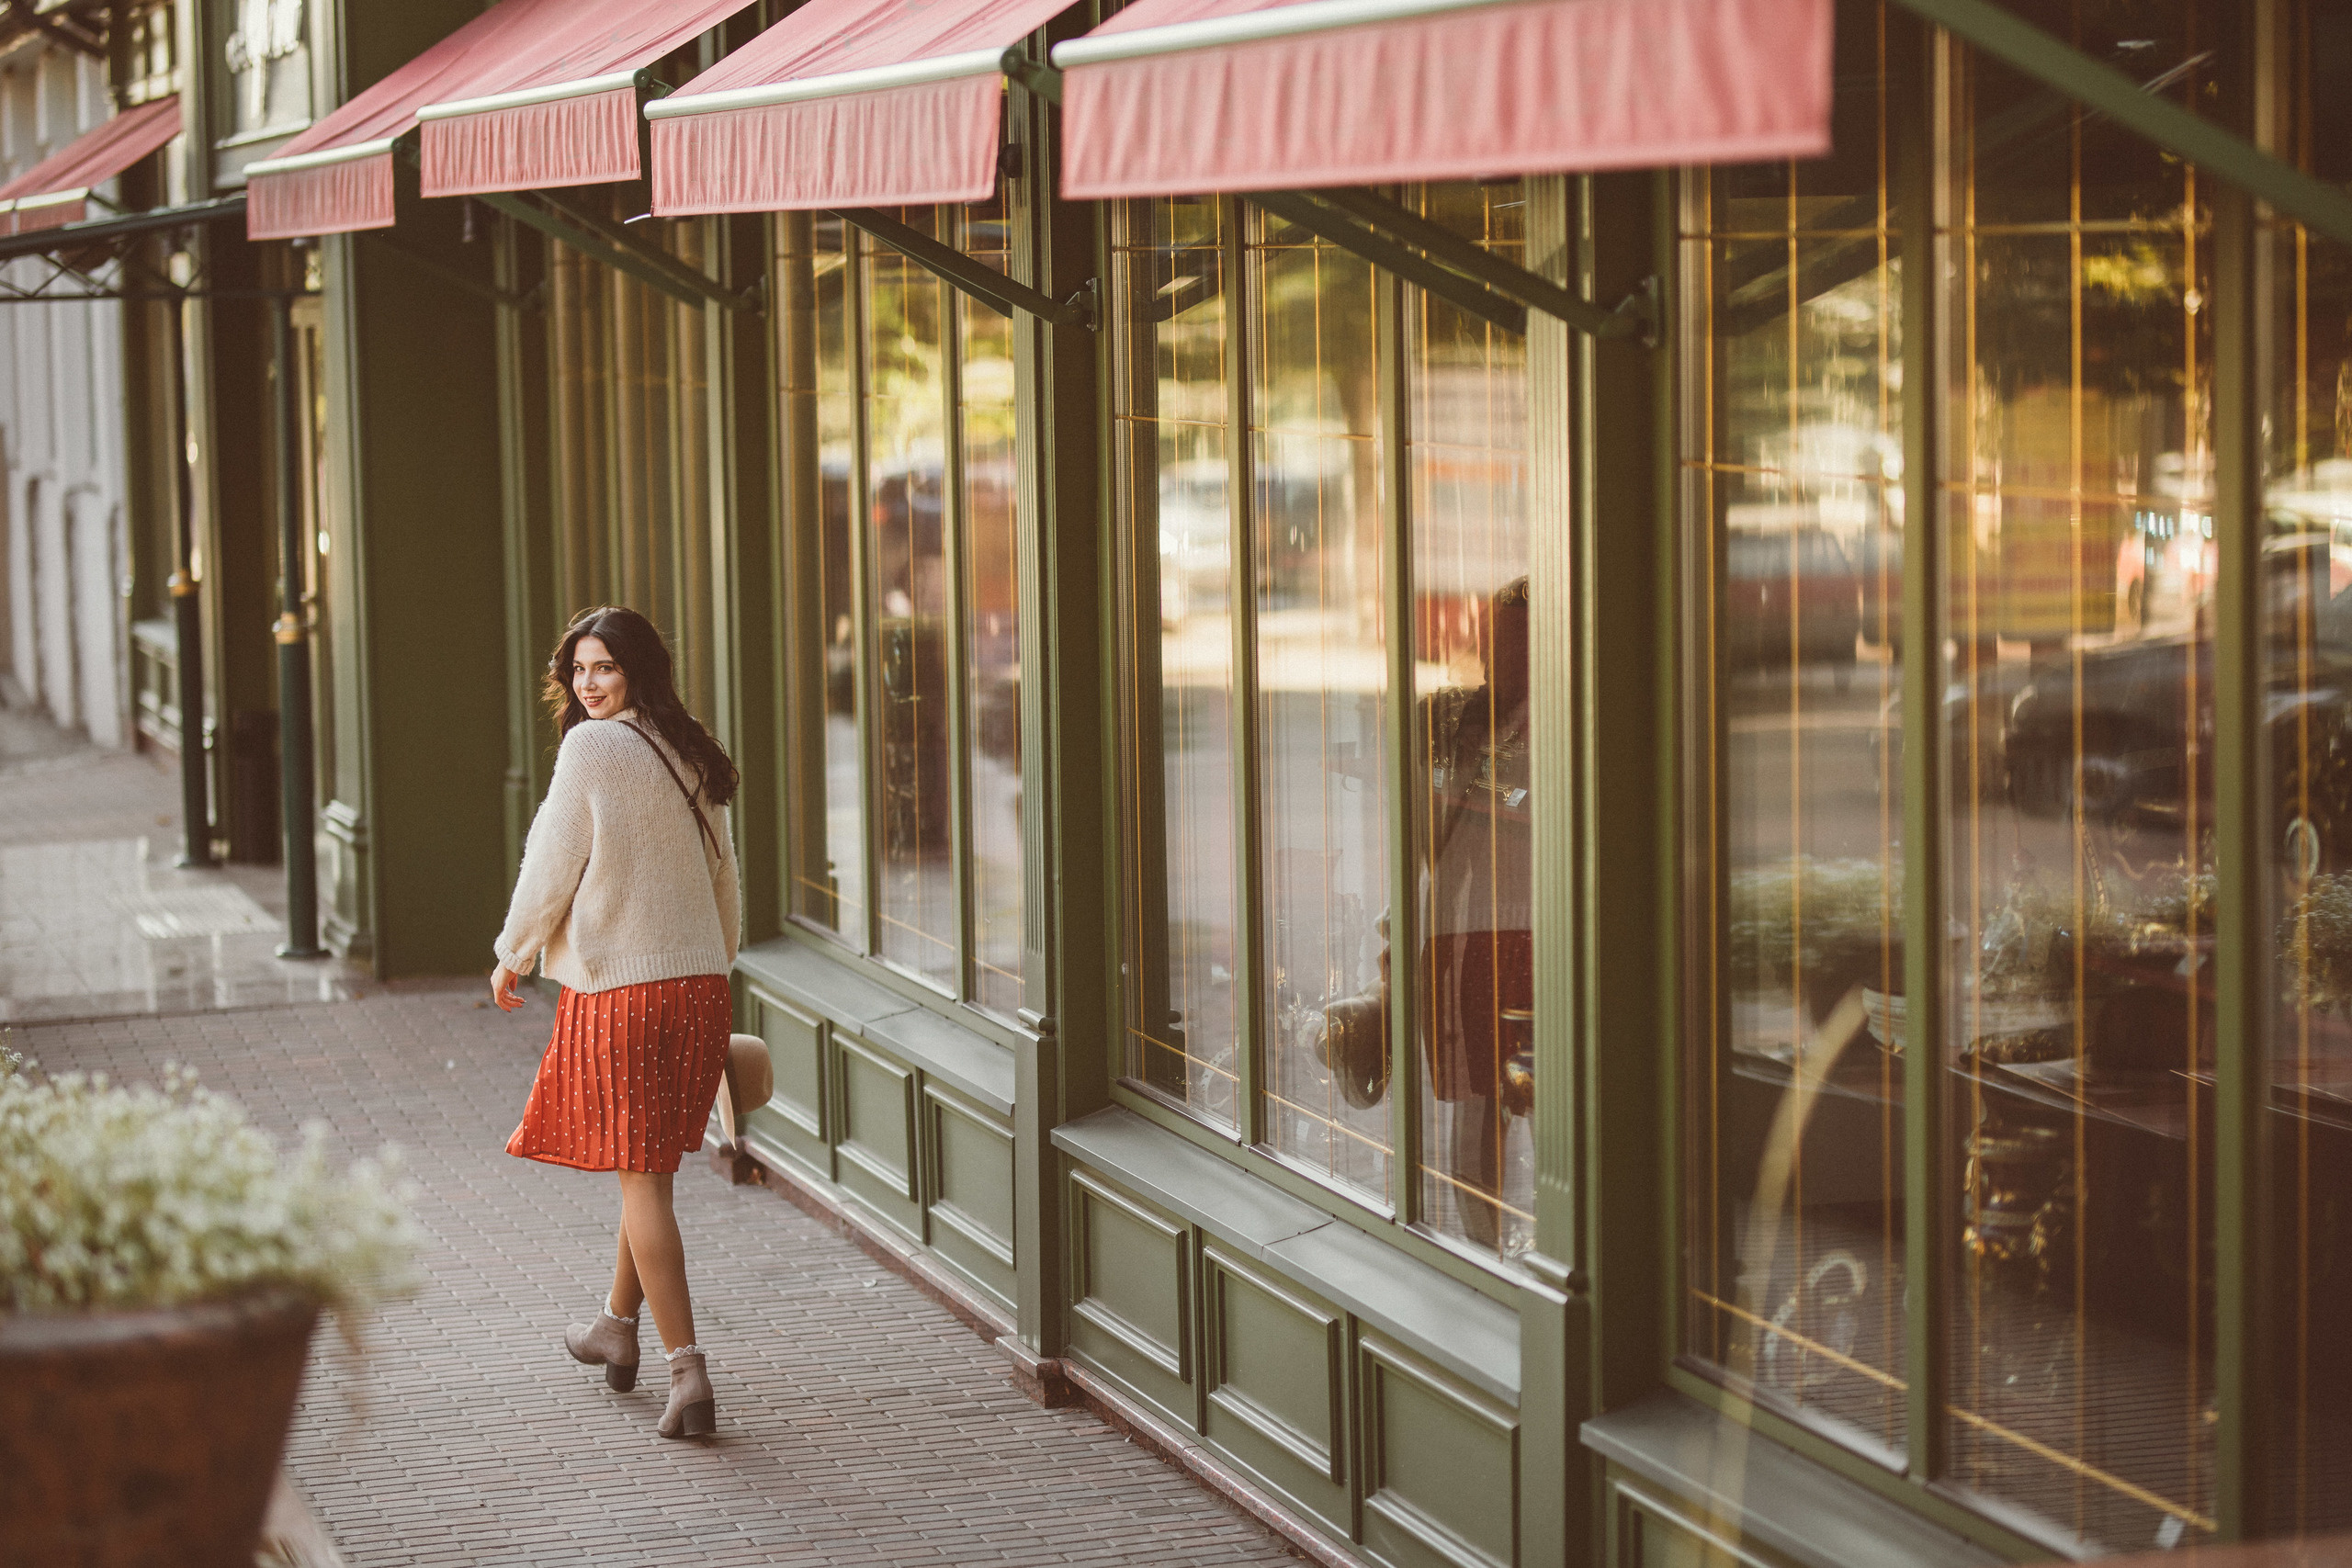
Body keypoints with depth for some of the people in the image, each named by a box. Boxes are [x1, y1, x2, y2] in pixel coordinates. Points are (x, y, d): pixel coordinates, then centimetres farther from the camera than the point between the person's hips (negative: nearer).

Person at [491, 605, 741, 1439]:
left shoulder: (590, 750, -10)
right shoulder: (690, 752, 10)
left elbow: (552, 868, -7)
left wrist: (513, 956, 8)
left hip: (618, 989, -7)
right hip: (700, 984, 7)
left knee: (641, 1175, -4)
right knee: (649, 1163, 21)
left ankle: (688, 1370, -10)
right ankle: (618, 1326, 38)